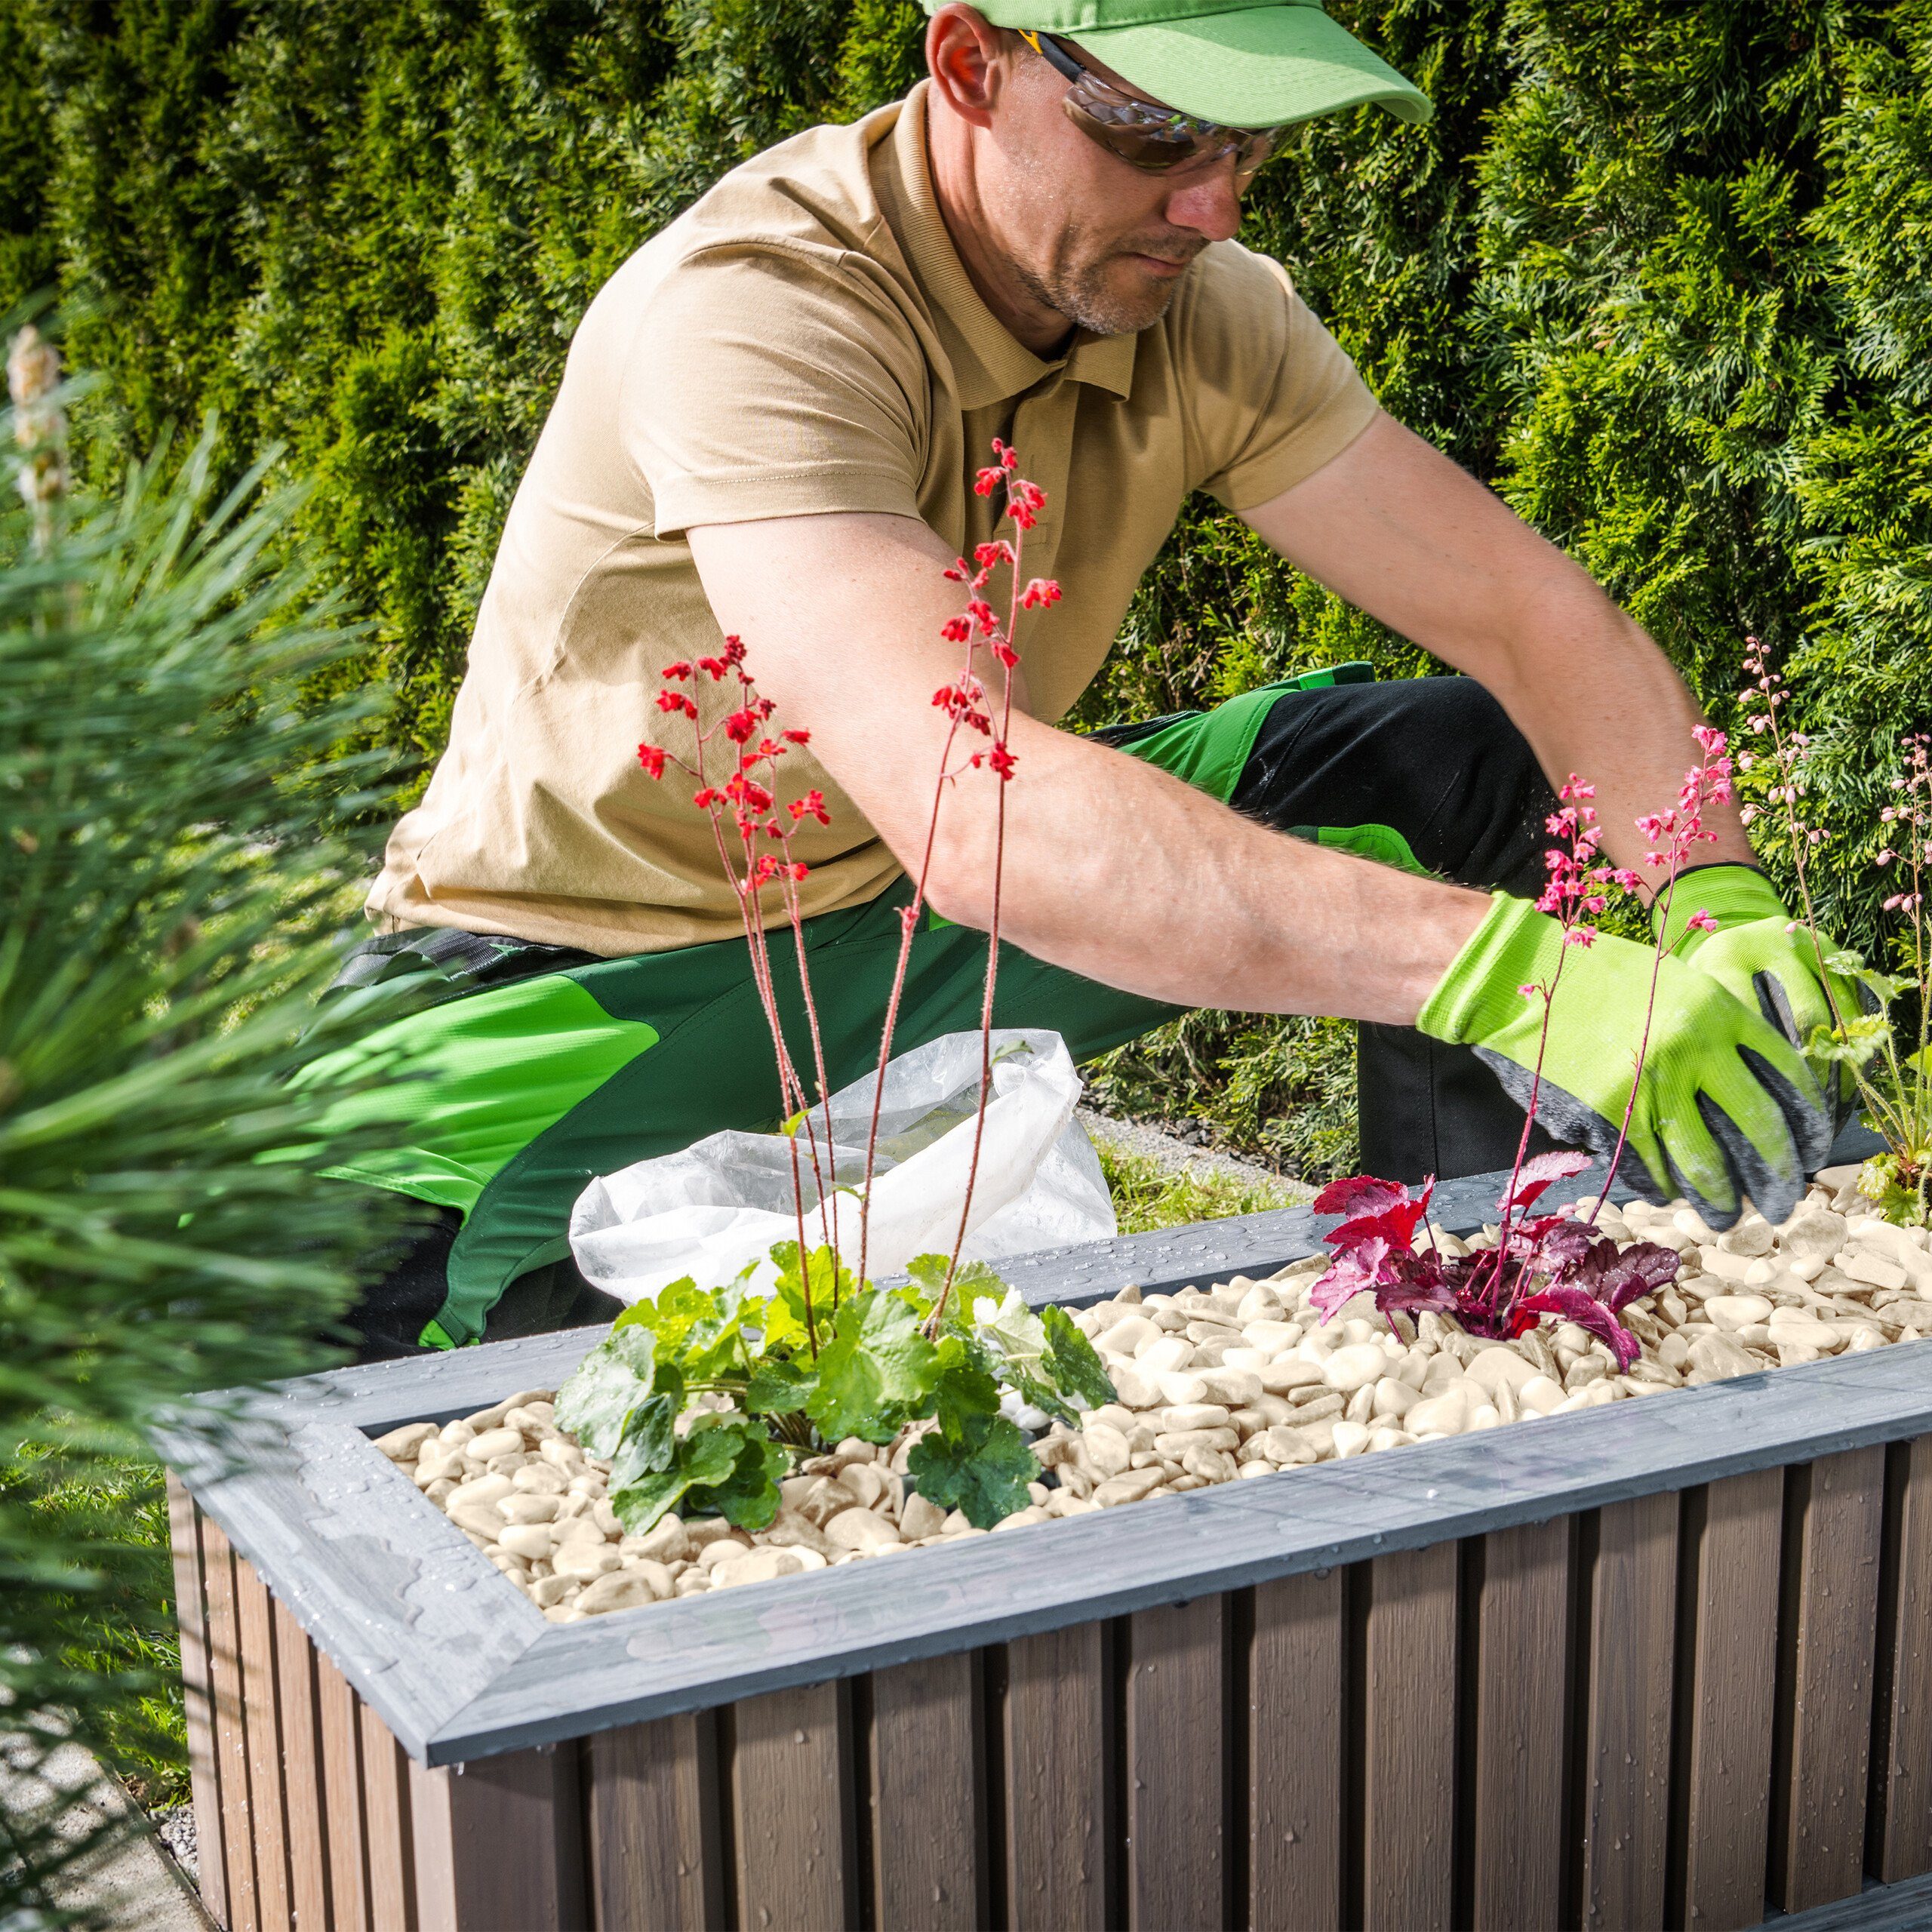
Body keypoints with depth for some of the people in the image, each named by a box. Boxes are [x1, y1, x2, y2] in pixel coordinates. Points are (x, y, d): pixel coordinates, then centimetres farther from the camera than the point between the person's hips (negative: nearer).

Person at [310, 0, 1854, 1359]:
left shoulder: (1201, 308, -10)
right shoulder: (755, 311, -31)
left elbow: (1541, 620, -8)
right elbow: (968, 814, -46)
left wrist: (1725, 917, -27)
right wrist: (1505, 967, -53)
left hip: (927, 932, 6)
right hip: (598, 976, -6)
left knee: (1482, 761, -7)